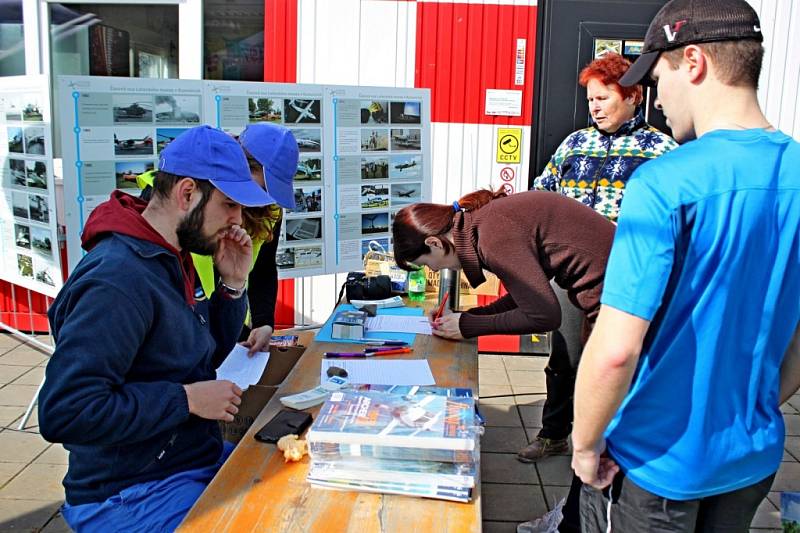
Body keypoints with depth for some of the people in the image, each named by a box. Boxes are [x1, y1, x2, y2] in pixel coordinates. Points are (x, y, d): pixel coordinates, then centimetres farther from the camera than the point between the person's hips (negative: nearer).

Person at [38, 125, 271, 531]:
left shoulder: (169, 259, 5)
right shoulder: (118, 278, -26)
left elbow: (208, 354, 15)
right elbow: (63, 413, -30)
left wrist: (233, 283, 0)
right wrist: (186, 399, -24)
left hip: (197, 460, 9)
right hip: (131, 496, -9)